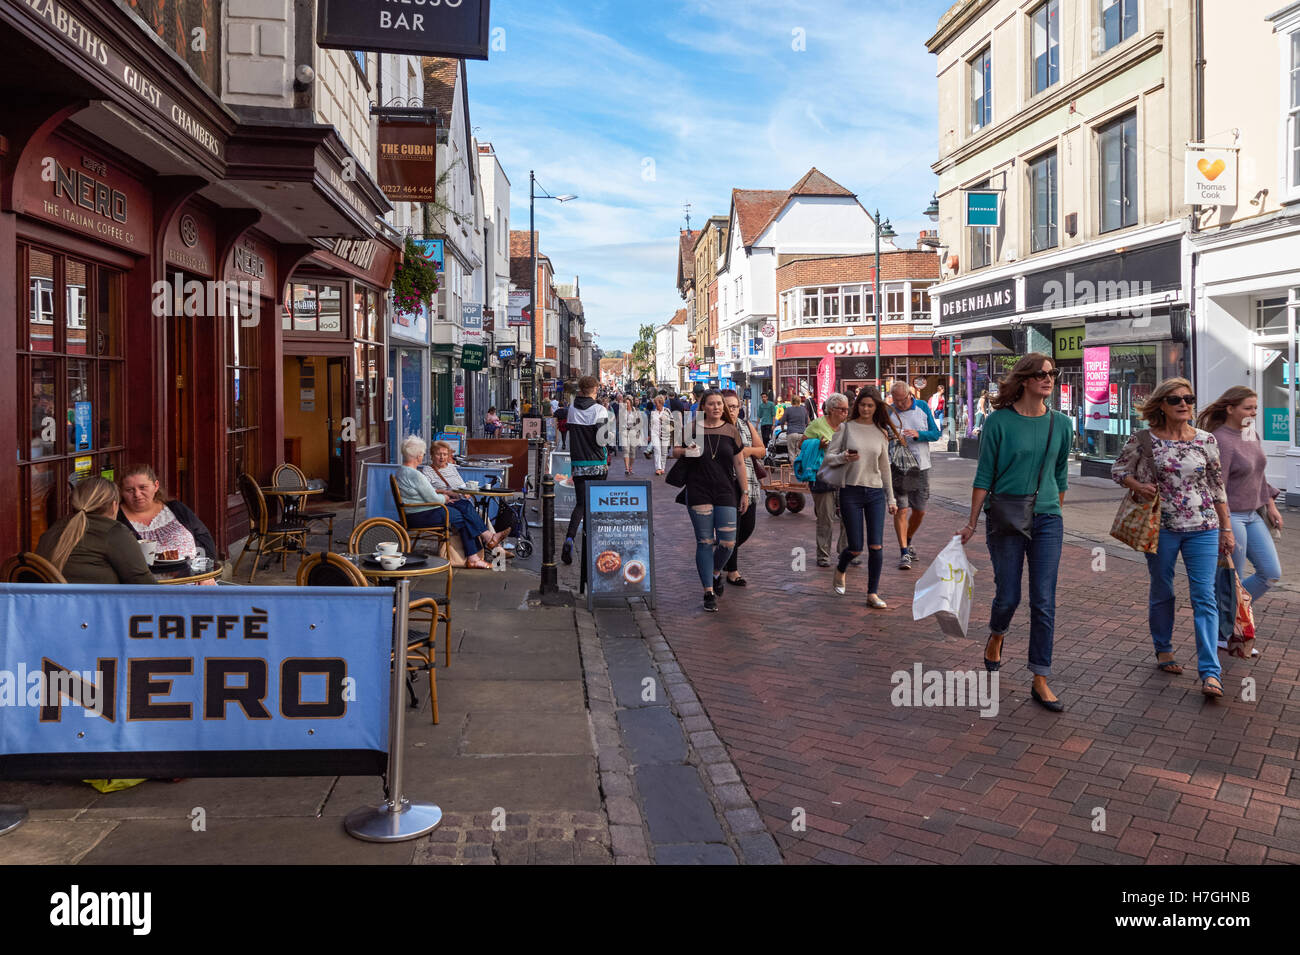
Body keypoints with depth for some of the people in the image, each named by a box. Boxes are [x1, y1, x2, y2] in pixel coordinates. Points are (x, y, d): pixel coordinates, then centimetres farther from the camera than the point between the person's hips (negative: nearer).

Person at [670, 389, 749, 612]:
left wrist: (745, 492, 8)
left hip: (726, 492, 1)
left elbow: (739, 464, 10)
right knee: (705, 542, -2)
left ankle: (716, 572, 28)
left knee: (728, 542, -5)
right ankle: (709, 592, 6)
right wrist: (685, 451, -12)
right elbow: (674, 451, 11)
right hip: (698, 492, -1)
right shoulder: (692, 428, 3)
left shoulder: (731, 431, 7)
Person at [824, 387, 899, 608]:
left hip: (875, 493, 3)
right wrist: (844, 457, -23)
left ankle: (873, 593, 7)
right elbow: (829, 457, -1)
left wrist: (891, 499, 15)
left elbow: (885, 468, 15)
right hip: (851, 492, -2)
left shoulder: (881, 432, 9)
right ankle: (840, 570, 33)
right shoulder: (846, 428, 0)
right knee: (855, 547, -1)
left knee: (876, 546, -5)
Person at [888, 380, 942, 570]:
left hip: (921, 467, 2)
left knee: (919, 511, 9)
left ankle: (908, 542, 33)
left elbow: (936, 433, 3)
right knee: (901, 509, -8)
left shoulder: (922, 407, 3)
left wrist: (918, 434, -15)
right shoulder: (888, 412, -2)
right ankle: (904, 553, -4)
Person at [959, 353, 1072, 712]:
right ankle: (996, 636, 40)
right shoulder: (1000, 421, -7)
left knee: (1044, 602, 0)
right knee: (1008, 597, 6)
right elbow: (984, 476, -4)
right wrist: (972, 523, -3)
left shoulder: (1060, 423, 4)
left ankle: (1040, 681, 8)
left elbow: (1061, 476, 15)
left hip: (1047, 521, 3)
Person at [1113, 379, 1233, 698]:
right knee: (1162, 593, 13)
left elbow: (1217, 487, 8)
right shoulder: (1144, 440, -4)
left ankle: (1210, 672, -6)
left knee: (1204, 597, -5)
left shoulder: (1206, 440, 1)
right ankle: (1163, 650, 33)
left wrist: (1227, 528, 8)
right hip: (1161, 527, -1)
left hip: (1202, 528, 1)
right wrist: (1137, 485, -12)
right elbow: (1118, 469, 8)